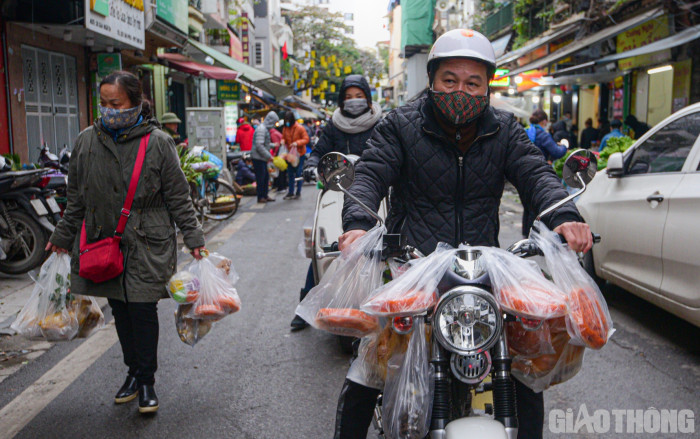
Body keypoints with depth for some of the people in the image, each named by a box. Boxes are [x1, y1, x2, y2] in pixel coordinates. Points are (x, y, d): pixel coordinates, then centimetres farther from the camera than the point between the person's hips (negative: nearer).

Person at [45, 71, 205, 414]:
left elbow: (178, 196, -1)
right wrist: (62, 237, 19)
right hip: (102, 243, 4)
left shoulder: (158, 142, -6)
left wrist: (193, 237, -3)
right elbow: (76, 198, 14)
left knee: (143, 310, -3)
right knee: (120, 310, 10)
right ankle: (133, 372, 28)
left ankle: (145, 381, 13)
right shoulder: (87, 141, 4)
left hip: (146, 244, -4)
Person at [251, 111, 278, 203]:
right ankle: (260, 197, 3)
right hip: (258, 157, -10)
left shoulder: (265, 129, 17)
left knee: (266, 177, 13)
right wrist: (268, 156, -21)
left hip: (262, 158, 10)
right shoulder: (261, 129, -16)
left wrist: (272, 145, 14)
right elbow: (259, 145, -24)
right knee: (260, 178, -4)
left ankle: (265, 195, 21)